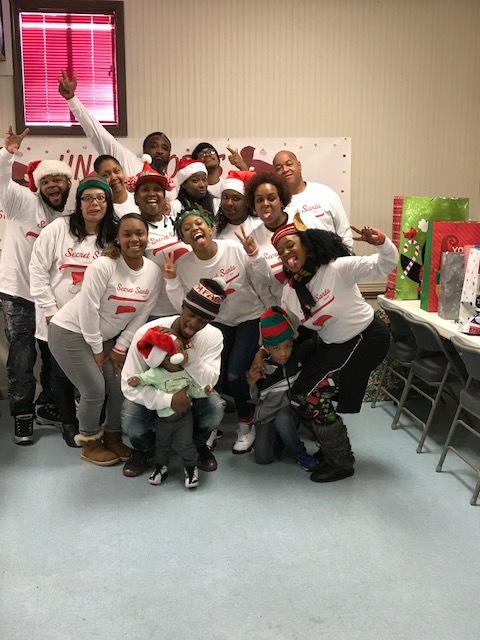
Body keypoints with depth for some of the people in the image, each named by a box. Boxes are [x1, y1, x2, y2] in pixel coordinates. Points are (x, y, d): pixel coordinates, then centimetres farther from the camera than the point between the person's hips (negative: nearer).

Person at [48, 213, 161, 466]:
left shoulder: (153, 271, -6)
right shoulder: (103, 266, -24)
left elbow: (141, 314, 0)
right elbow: (88, 309, -22)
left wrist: (120, 348, -1)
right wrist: (97, 349, -14)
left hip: (107, 336, 6)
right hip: (71, 331, -6)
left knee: (121, 386, 0)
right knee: (95, 391, -9)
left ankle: (112, 436, 26)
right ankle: (89, 443, 16)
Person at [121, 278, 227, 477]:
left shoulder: (213, 336, -20)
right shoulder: (147, 333, -27)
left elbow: (208, 383, -29)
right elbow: (130, 385, -28)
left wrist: (187, 353, -44)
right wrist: (169, 400, -42)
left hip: (190, 392, 2)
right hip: (153, 393, -1)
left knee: (215, 410, -28)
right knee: (131, 423, -30)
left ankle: (198, 445, 8)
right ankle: (144, 450, 8)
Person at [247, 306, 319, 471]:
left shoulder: (299, 354, -18)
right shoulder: (259, 367, -18)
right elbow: (254, 400, -6)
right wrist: (251, 382, -25)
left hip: (291, 408, 0)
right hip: (267, 415, 0)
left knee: (283, 419, -35)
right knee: (262, 457, -13)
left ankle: (298, 453, -7)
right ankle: (279, 438, 20)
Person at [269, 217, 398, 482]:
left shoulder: (338, 268, -22)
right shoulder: (290, 291, -2)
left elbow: (383, 266, -26)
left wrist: (381, 242, -46)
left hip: (366, 338, -8)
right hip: (333, 345, 8)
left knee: (313, 398, -11)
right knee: (302, 395, 10)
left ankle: (341, 463, 7)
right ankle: (333, 447, 31)